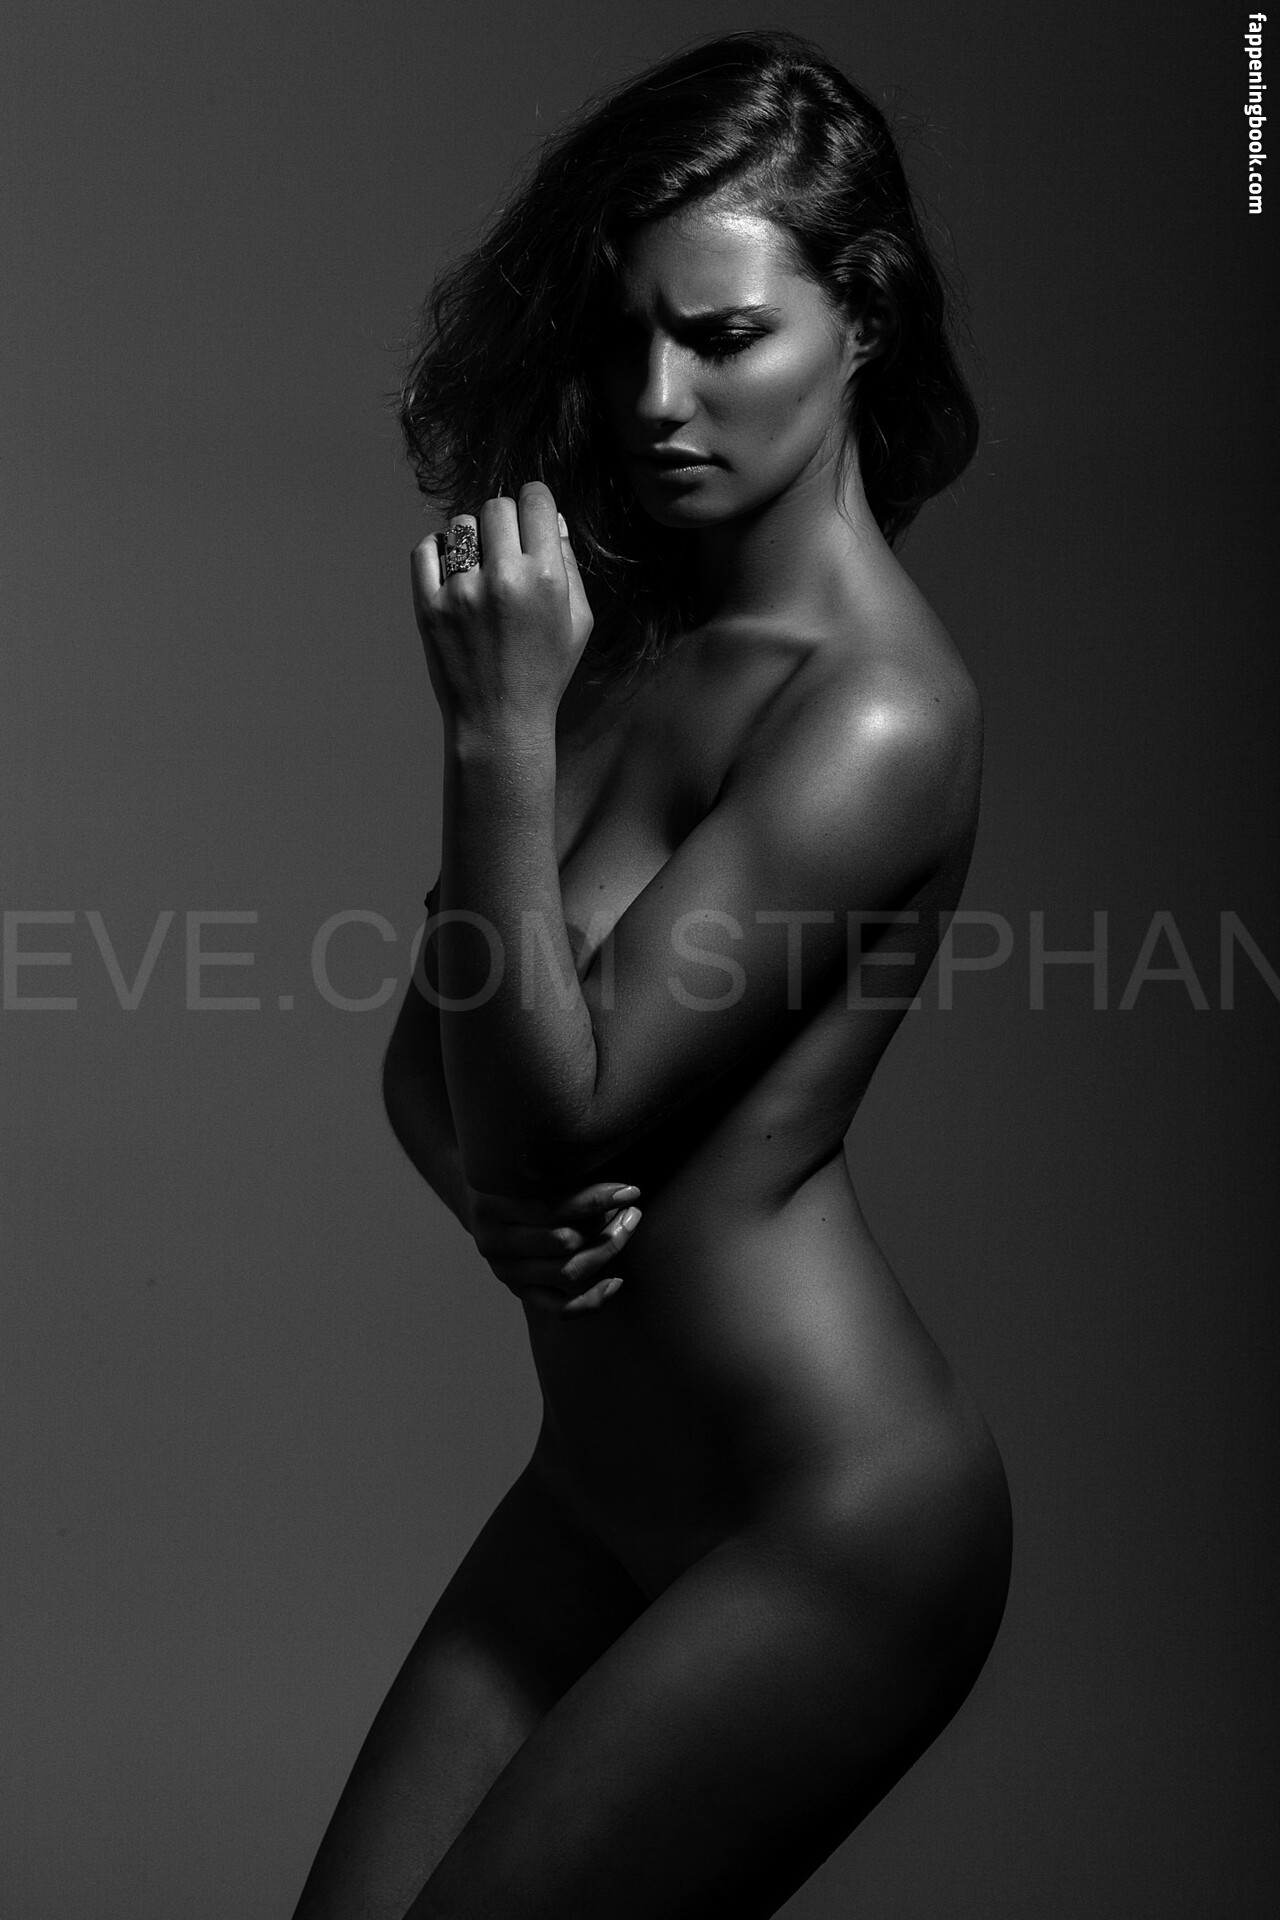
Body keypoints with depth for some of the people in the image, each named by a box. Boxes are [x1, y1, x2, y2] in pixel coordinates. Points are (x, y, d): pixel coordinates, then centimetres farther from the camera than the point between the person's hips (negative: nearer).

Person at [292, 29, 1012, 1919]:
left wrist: (499, 728, -24)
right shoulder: (631, 620, 5)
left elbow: (565, 1102, -21)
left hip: (834, 1527, -8)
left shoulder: (875, 716, -20)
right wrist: (490, 1187, -13)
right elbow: (433, 1047, 7)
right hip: (602, 1489, 8)